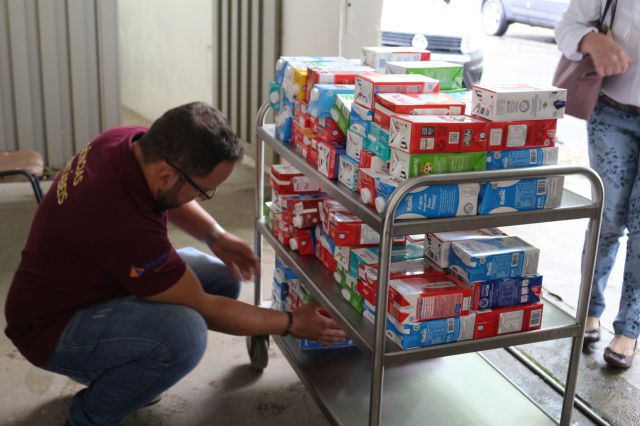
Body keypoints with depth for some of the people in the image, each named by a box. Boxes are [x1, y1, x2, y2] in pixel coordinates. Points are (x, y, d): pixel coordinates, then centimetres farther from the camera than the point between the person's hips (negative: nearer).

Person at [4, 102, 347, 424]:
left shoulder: (135, 142, -13)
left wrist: (215, 235, -4)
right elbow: (202, 308, -23)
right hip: (54, 326, -9)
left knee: (222, 278, 3)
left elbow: (169, 197, 13)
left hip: (93, 279, 9)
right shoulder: (124, 224, -37)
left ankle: (113, 370, 15)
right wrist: (292, 323, -13)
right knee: (182, 332, -35)